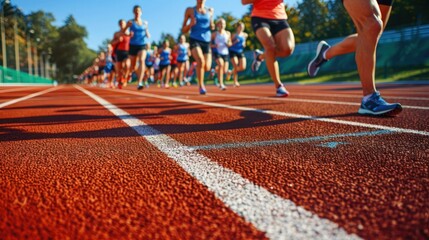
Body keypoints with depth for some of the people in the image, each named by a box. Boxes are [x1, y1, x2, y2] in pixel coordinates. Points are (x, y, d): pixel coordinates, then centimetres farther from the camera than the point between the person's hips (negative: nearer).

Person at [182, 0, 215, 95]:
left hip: (206, 41, 4)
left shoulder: (210, 11, 10)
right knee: (201, 61, -31)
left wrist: (212, 26, 0)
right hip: (194, 40, -3)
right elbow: (184, 30, 6)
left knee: (207, 67, -5)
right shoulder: (190, 10, 3)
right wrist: (190, 24, -15)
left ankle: (198, 69, 32)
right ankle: (201, 85, -17)